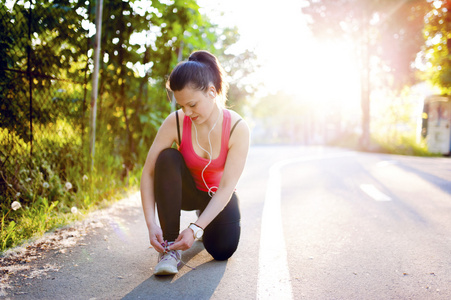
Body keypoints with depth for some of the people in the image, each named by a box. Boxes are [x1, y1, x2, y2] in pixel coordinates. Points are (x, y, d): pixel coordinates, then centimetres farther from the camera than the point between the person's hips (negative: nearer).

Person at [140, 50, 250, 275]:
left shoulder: (237, 128, -26)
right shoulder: (175, 123, -24)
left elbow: (226, 187, -28)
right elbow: (148, 173, -23)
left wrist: (196, 228, -36)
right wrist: (151, 223, -32)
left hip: (217, 196, 0)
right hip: (186, 190, 0)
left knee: (223, 249, -19)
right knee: (167, 158, -30)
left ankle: (203, 224, 21)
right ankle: (170, 245, -23)